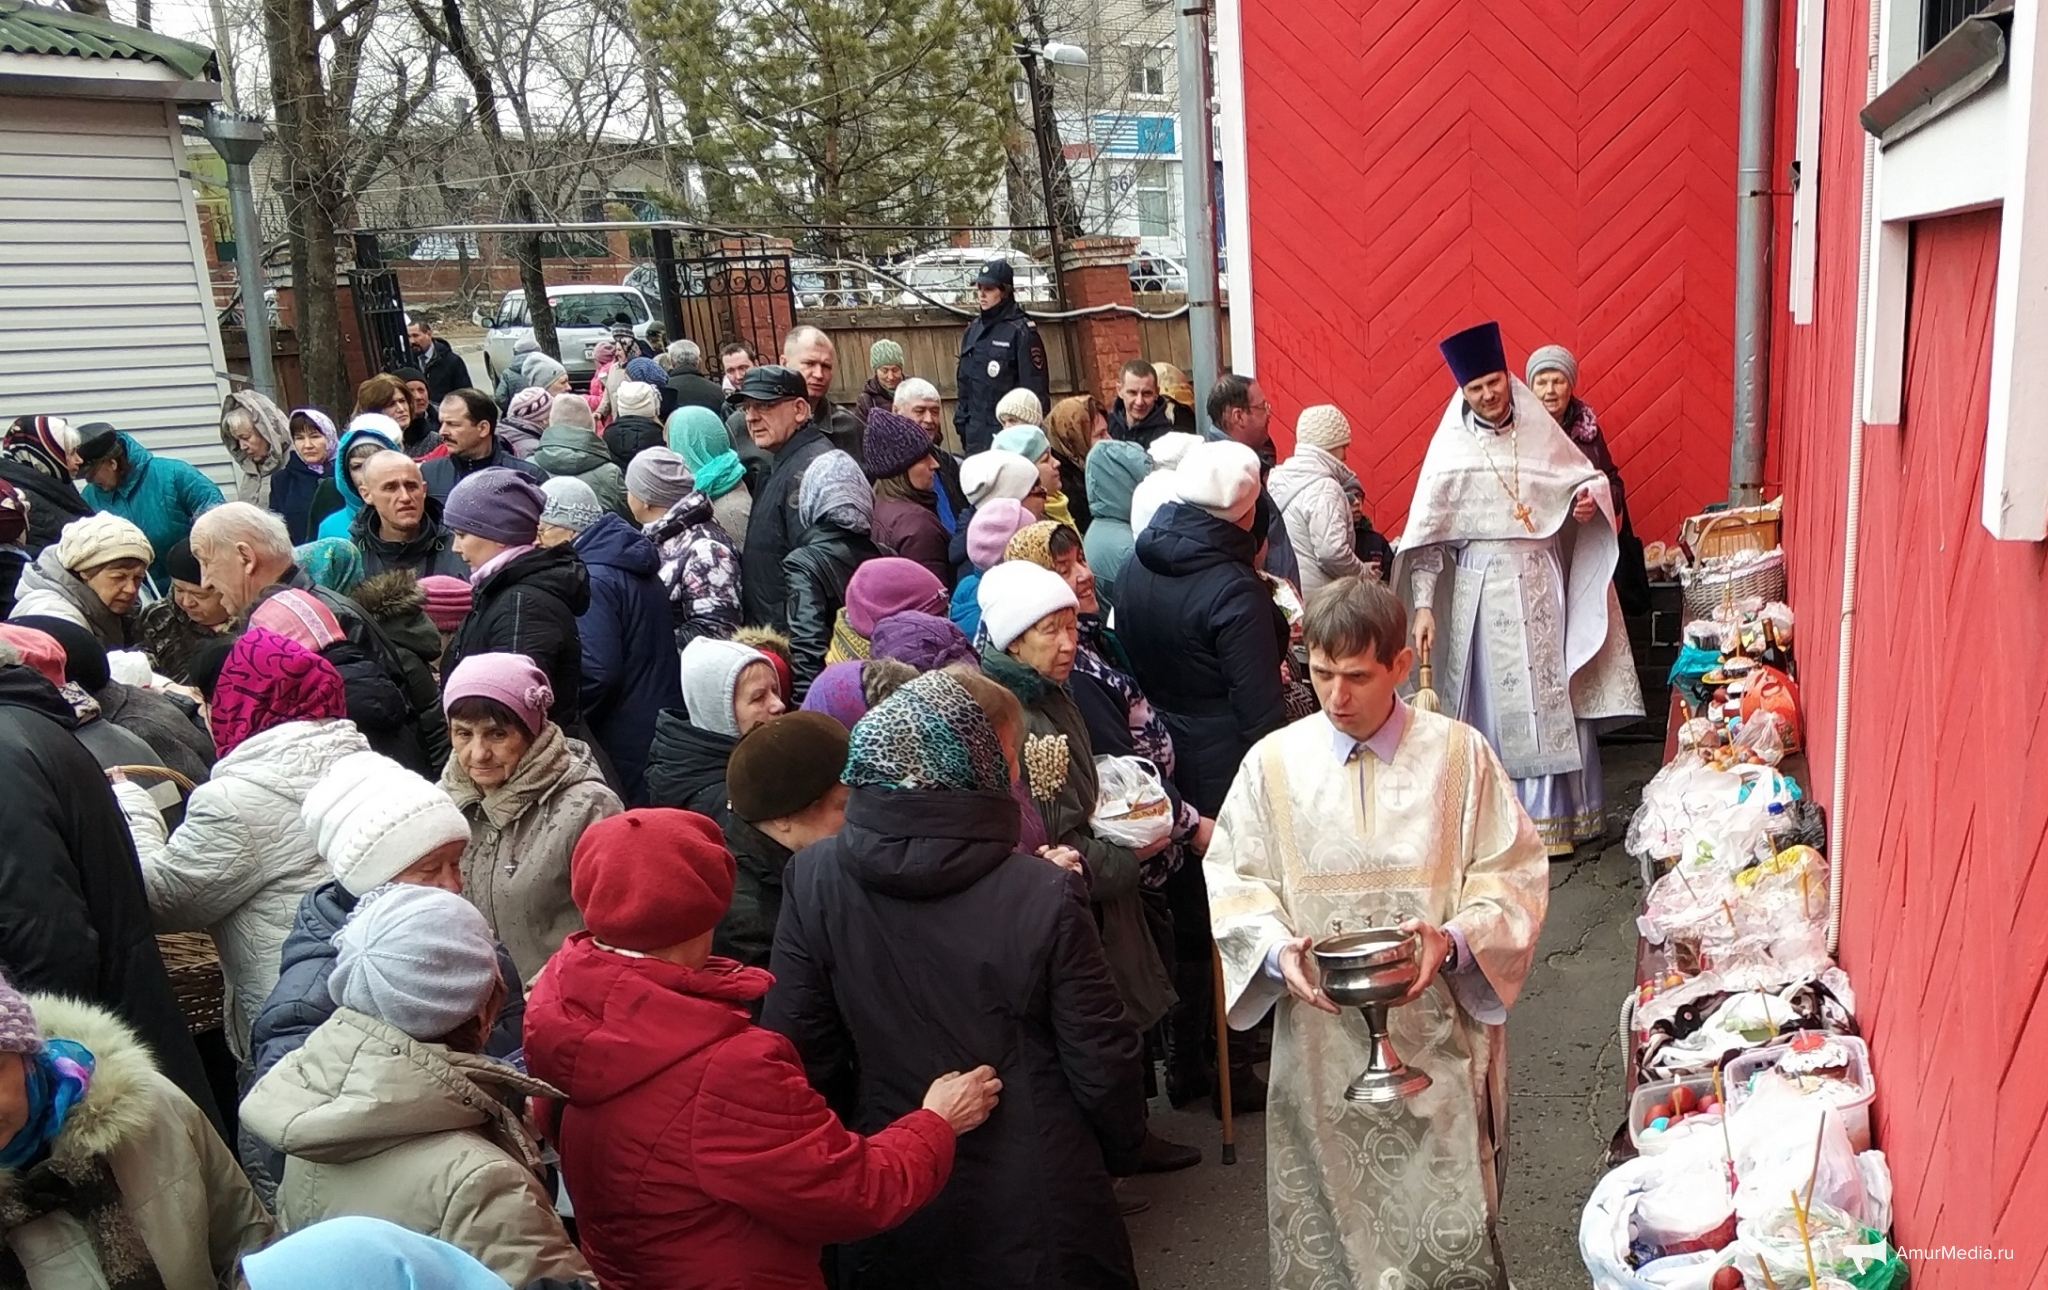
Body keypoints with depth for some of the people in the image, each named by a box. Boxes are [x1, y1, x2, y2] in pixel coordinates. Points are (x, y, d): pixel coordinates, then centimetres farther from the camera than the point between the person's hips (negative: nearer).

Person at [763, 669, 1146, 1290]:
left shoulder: (813, 878, -16)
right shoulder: (1045, 895, -23)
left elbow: (797, 1053, -10)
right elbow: (1103, 1062, -14)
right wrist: (1122, 1152, 7)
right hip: (1039, 1212, -2)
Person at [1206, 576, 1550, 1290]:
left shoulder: (1457, 753, -4)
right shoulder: (1273, 762, -1)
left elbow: (1512, 878, 0)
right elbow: (1234, 883, 3)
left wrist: (1453, 939, -18)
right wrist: (1277, 950, -15)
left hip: (1437, 1031, -1)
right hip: (1320, 1037, 1)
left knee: (1448, 1219, 8)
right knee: (1328, 1216, 10)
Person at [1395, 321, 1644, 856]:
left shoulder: (1542, 434, 3)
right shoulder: (1451, 449, -4)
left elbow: (1589, 477, 17)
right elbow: (1427, 536, -6)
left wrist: (1590, 498, -8)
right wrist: (1424, 605, -12)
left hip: (1541, 587, 2)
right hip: (1480, 591, -2)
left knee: (1547, 696, 3)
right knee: (1489, 701, 3)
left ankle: (1552, 817, 13)